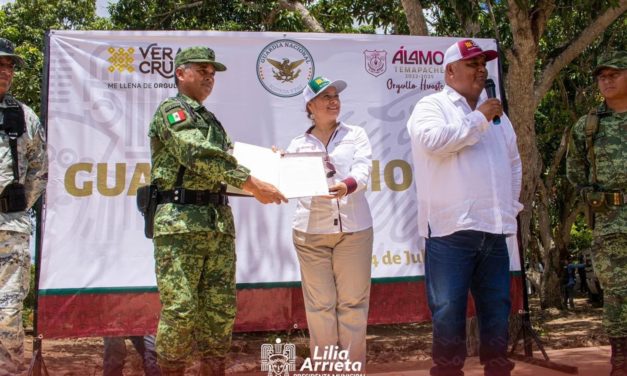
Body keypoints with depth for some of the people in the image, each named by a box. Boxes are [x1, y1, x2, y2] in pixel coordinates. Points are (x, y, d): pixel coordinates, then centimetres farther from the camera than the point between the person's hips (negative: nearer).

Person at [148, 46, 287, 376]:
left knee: (221, 309, 8)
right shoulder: (171, 110, -1)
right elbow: (200, 156, -16)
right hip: (180, 222, -8)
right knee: (180, 310, -7)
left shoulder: (211, 120, 24)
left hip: (220, 222, 8)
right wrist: (253, 185, -19)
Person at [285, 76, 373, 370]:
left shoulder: (356, 134, 11)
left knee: (353, 301, 1)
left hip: (354, 228, 0)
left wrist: (347, 185, -28)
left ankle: (354, 366, 10)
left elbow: (363, 170, -6)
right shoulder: (298, 144, 14)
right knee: (320, 303, 2)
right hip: (311, 231, 0)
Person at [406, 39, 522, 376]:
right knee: (449, 310, -2)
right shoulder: (431, 106, 0)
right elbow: (433, 140, -21)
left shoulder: (494, 111, 19)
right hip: (451, 228, -6)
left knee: (497, 307, 11)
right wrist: (479, 119, -11)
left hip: (493, 228, 6)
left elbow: (513, 162, 25)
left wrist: (512, 206, 17)